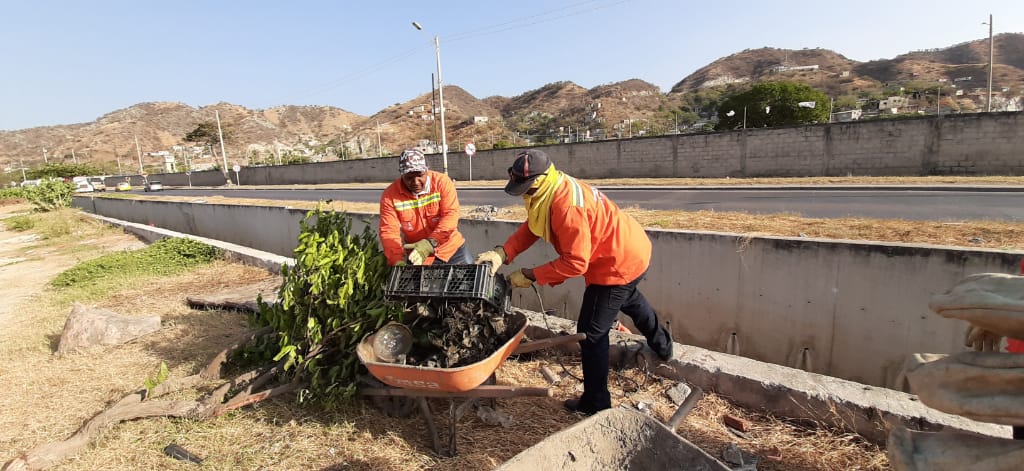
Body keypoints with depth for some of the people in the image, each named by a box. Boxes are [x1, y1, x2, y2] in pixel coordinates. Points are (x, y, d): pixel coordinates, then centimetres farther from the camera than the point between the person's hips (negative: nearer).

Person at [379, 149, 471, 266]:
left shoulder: (442, 182, -14)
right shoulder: (390, 195, -12)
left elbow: (451, 215, -22)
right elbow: (389, 231, -14)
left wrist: (430, 244, -36)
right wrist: (398, 261, -31)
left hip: (451, 247, 0)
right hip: (416, 254, 0)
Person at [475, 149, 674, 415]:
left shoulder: (566, 208, -34)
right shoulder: (554, 191, -3)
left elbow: (575, 263, -31)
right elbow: (530, 228, -3)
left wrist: (531, 276, -23)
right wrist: (503, 253, -17)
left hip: (619, 265, -11)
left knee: (591, 333, 1)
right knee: (629, 300, 36)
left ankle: (595, 404, 17)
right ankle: (662, 346, 62)